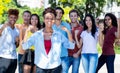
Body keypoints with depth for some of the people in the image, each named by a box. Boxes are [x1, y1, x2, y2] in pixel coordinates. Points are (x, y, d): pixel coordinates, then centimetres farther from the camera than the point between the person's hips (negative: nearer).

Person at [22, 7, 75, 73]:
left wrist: (68, 32, -12)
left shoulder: (59, 35, 2)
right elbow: (24, 46, -4)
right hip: (41, 68, 0)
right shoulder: (37, 34, 0)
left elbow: (71, 46, -1)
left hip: (55, 67, 0)